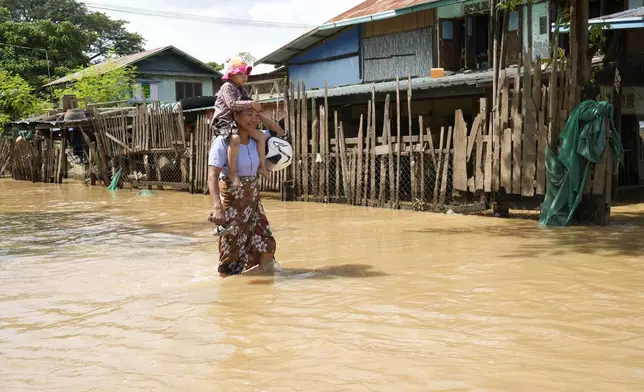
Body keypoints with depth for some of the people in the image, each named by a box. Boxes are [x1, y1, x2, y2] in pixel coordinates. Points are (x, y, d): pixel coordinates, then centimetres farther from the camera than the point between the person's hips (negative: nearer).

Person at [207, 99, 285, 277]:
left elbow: (280, 132, 19)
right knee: (232, 249, 1)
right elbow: (212, 176, -23)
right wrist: (217, 207, -36)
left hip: (253, 200, 6)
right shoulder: (223, 142, -16)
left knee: (265, 247, 7)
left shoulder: (256, 139, 3)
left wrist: (261, 116, 2)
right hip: (232, 201, -6)